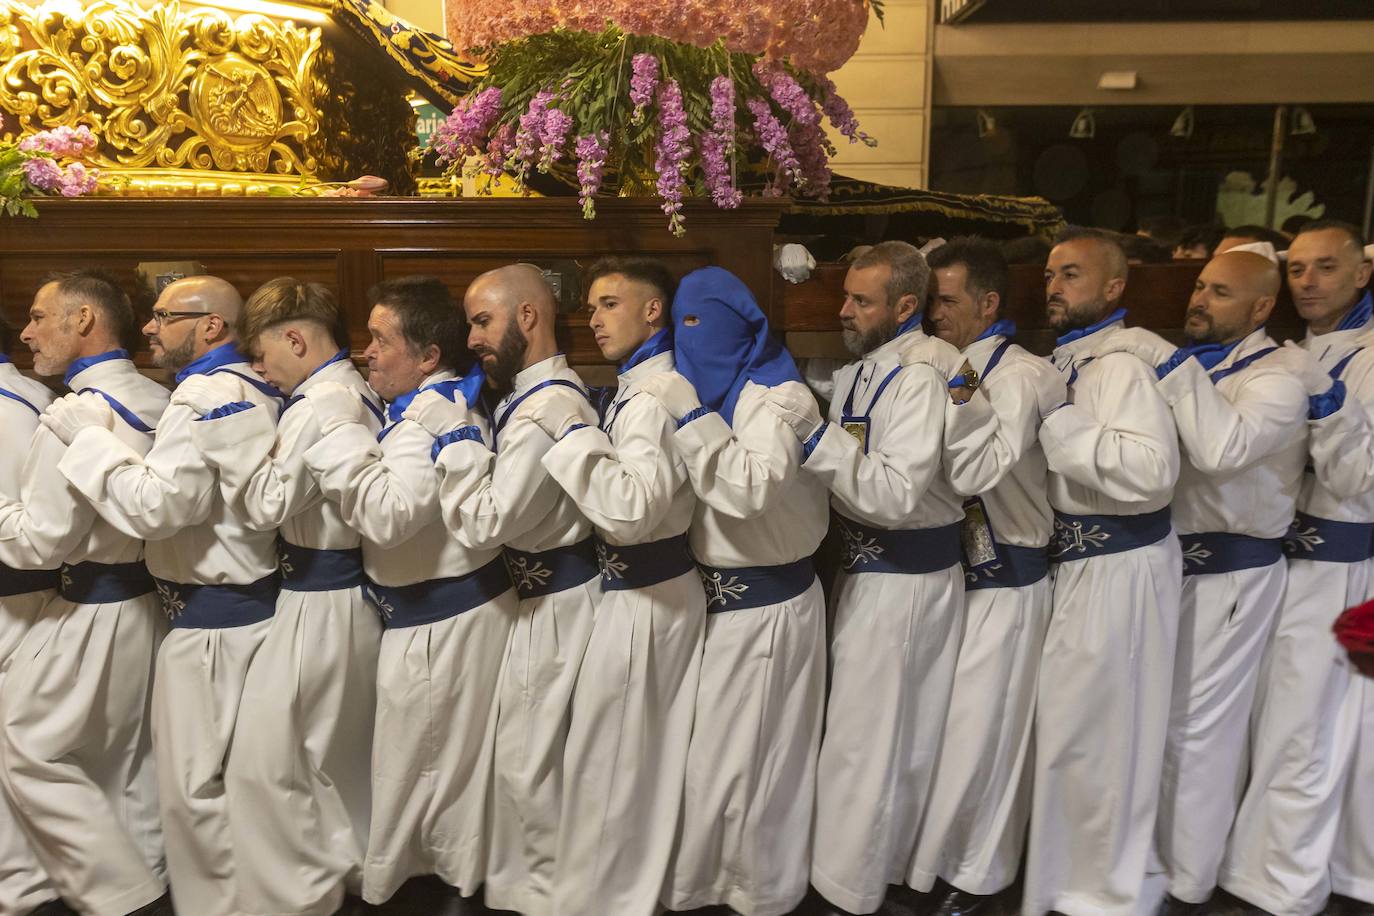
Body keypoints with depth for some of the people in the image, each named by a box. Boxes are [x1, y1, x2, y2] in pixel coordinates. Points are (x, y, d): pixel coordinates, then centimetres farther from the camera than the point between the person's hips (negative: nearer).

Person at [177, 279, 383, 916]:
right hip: (358, 591, 10)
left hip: (317, 605, -10)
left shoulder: (319, 404, -19)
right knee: (343, 754, 22)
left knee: (266, 764, 3)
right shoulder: (360, 393, 9)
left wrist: (234, 430, -16)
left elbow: (269, 505, -18)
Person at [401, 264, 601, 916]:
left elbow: (484, 524, -23)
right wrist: (463, 436, 3)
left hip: (553, 603, -10)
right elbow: (511, 495, 11)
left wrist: (453, 438, -18)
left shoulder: (545, 410, -24)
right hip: (547, 591, 10)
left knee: (528, 759, 5)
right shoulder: (541, 393, 9)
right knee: (539, 753, 19)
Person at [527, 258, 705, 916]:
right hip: (654, 588, 10)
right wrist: (573, 434, 7)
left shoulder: (655, 396, -19)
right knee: (649, 761, 21)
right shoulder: (636, 388, 12)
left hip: (641, 601, -10)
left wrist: (570, 433, -25)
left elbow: (633, 507, -29)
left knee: (606, 765, 4)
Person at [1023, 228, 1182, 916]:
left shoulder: (1122, 364, -18)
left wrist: (1054, 428, -26)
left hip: (1120, 568, -9)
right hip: (1079, 559, 9)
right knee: (1074, 721, 19)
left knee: (1088, 729, 1)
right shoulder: (1062, 362, 12)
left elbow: (1152, 467, -33)